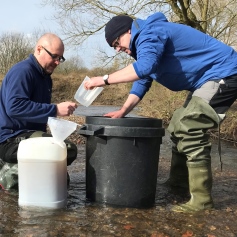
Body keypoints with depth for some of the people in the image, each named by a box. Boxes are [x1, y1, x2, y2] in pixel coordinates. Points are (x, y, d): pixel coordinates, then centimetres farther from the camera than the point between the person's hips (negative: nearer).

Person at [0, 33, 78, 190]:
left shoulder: (45, 77, 15)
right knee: (67, 149, -28)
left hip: (29, 135, 10)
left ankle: (13, 169, 8)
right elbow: (14, 107, -29)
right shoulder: (22, 71, -14)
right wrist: (55, 110, -30)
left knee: (62, 179, 14)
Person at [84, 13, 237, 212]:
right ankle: (178, 182, 25)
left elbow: (143, 68, -38)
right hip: (209, 79, 11)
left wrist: (104, 80, -30)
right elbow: (142, 81, 14)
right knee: (179, 127, 15)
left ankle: (202, 200, -12)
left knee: (190, 131, -18)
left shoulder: (150, 33, -18)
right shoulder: (145, 42, 15)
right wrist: (123, 111, 1)